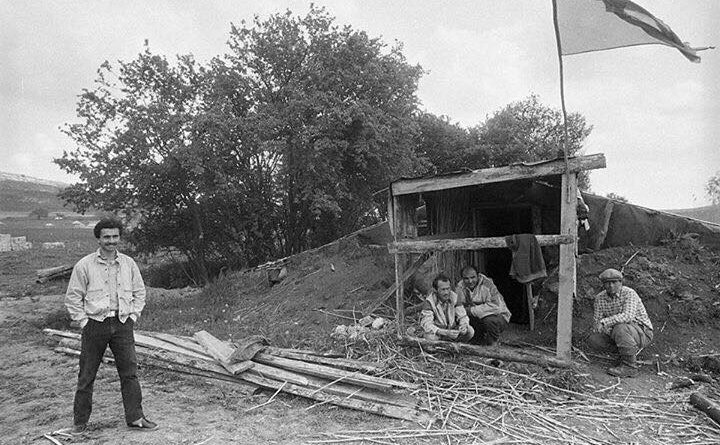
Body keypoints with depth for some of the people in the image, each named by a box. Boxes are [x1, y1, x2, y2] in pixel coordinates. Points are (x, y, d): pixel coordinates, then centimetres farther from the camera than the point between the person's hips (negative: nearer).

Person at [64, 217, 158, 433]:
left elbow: (139, 292, 13)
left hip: (122, 324, 2)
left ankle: (135, 417, 14)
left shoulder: (128, 263, 5)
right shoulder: (84, 265, -3)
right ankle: (80, 421, 24)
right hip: (95, 324, -2)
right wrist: (83, 322, -4)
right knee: (87, 375, 8)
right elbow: (73, 297, 1)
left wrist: (132, 316, 5)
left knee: (130, 372, 4)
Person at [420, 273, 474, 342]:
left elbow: (463, 316, -5)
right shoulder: (429, 302, -21)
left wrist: (464, 325, -30)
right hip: (437, 333, -4)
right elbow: (426, 324, -31)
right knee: (430, 336, -36)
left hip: (452, 329, 4)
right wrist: (446, 333, -44)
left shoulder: (454, 297, -9)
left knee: (470, 331, -20)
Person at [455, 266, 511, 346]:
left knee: (489, 320, -36)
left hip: (498, 316, -5)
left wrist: (472, 310, -29)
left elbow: (496, 306, -32)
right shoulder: (460, 287, -5)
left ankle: (493, 343, -6)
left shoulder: (487, 285, -23)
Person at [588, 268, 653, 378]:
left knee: (620, 329, -36)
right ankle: (629, 353, 6)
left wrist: (604, 322, -39)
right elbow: (597, 321, -6)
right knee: (593, 340, -12)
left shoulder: (629, 293, -21)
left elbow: (628, 316, -38)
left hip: (642, 333, -6)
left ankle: (629, 366, -19)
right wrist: (608, 330, -26)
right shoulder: (600, 298, -4)